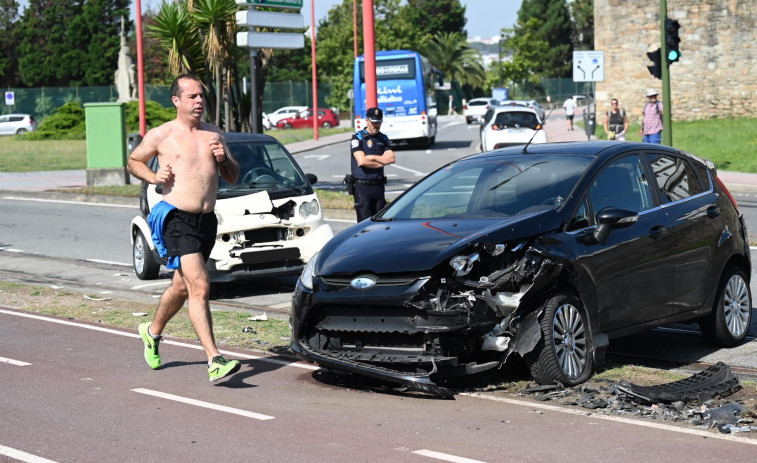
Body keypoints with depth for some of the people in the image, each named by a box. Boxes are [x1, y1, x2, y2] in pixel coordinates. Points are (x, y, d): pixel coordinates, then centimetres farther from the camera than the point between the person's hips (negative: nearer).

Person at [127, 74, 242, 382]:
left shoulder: (214, 135, 13)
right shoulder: (161, 135, 0)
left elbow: (233, 178, 18)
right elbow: (133, 161, 13)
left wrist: (224, 159, -3)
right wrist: (154, 177, -5)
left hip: (207, 220, 6)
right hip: (177, 220, -6)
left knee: (182, 286, 20)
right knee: (199, 287, -18)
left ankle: (153, 331, 47)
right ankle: (215, 362, -22)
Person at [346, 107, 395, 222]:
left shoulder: (383, 138, 14)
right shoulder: (357, 137, -2)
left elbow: (391, 159, 0)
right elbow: (362, 161, -15)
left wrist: (371, 157, -8)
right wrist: (382, 161, -4)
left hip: (378, 185, 5)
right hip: (362, 186, -5)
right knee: (365, 222, -9)